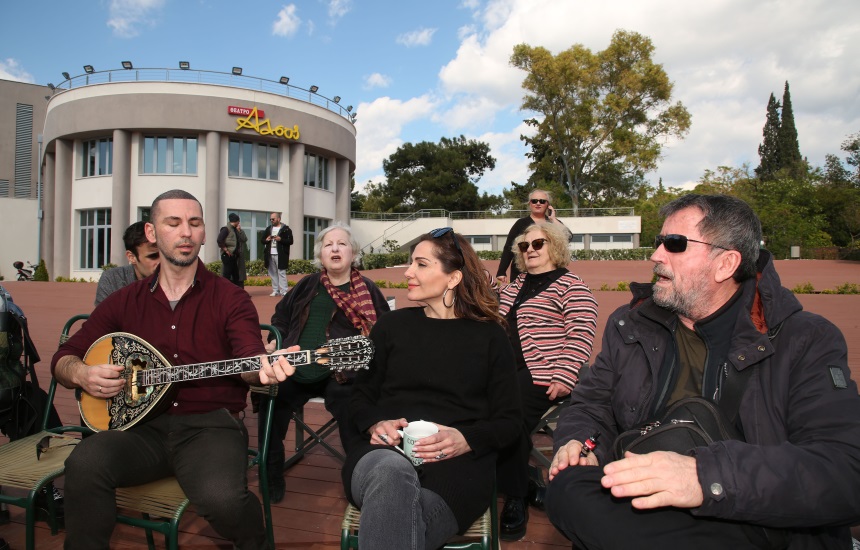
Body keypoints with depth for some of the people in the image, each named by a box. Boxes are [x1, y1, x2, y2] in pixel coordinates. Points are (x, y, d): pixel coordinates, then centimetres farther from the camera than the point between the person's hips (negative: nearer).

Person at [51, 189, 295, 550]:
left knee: (222, 497, -30)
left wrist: (263, 367, -39)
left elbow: (248, 355, -14)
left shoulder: (230, 299, 1)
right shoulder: (126, 300, 12)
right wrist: (81, 374, -7)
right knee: (84, 464, -29)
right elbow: (64, 357, 17)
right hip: (143, 425, 3)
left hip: (211, 424, -2)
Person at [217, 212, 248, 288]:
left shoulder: (236, 230, 16)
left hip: (235, 256, 9)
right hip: (228, 256, -9)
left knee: (236, 276, 12)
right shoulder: (226, 229, -9)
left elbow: (244, 239, 6)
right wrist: (226, 250, -17)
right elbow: (219, 240, -20)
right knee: (227, 274, -7)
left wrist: (239, 230, -1)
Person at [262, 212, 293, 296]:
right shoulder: (268, 229, 17)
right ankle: (275, 291, 13)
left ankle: (283, 292, -7)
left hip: (280, 255, -6)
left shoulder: (286, 229, -1)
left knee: (281, 273, -7)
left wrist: (280, 239, -18)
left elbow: (290, 241, -6)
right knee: (273, 273, 7)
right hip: (270, 255, 6)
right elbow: (262, 239, 20)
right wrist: (266, 240, -2)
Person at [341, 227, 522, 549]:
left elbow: (510, 420, 7)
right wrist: (374, 424, -8)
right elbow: (360, 394, 16)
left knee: (394, 509, -37)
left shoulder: (489, 336, 10)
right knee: (393, 471, -37)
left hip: (458, 463, -2)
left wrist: (467, 440, -14)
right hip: (384, 455, 3)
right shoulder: (391, 325, 15)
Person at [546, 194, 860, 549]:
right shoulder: (629, 326, 11)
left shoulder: (806, 343, -3)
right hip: (646, 518, 4)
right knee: (569, 487, -31)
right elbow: (591, 405, 16)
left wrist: (707, 476, -31)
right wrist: (580, 444, -10)